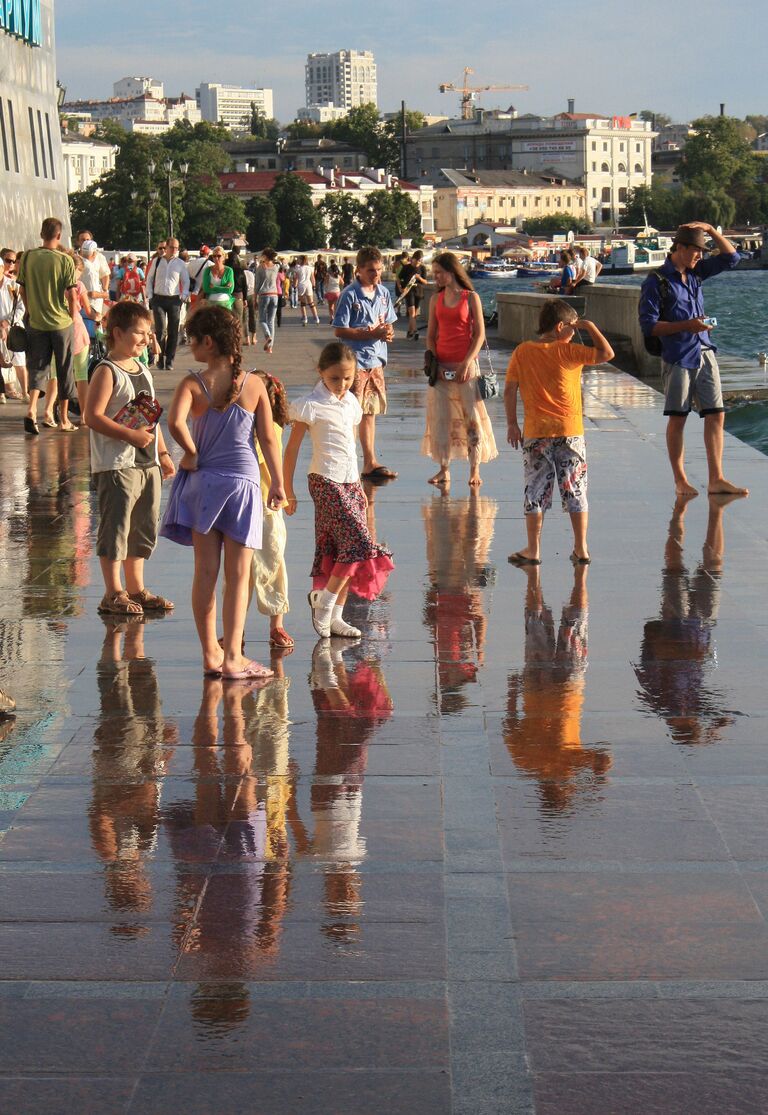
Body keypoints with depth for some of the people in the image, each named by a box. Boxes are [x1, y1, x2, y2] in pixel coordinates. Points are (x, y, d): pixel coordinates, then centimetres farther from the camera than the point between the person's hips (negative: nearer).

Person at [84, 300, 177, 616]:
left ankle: (136, 589, 24)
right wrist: (131, 435, -22)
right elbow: (93, 416, -19)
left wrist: (163, 454, 17)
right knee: (116, 526, -5)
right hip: (117, 465, -9)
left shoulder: (143, 371, 15)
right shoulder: (107, 372, -10)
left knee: (143, 527, 13)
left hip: (148, 463, 9)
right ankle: (113, 594, 0)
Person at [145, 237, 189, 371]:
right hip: (158, 299, 0)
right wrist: (150, 296, 5)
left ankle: (169, 361, 6)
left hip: (174, 300, 0)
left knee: (173, 332, 0)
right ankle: (160, 358, 0)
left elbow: (186, 281, 11)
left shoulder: (181, 264, 6)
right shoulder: (157, 262, 8)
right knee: (160, 329, -10)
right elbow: (149, 279, 14)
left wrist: (184, 295, -3)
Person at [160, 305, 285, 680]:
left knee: (205, 571, 10)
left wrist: (191, 453, -9)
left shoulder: (193, 384, -8)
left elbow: (175, 421, -25)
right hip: (243, 481, -1)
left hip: (202, 481, 1)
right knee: (238, 574, 3)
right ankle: (232, 658, 1)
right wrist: (278, 483, 6)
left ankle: (210, 653, 15)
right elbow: (268, 438, -2)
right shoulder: (253, 384, -4)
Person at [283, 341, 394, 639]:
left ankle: (334, 616, 8)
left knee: (345, 551, 4)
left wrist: (359, 487, 22)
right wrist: (288, 491, -6)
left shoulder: (351, 403, 12)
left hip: (350, 482, 7)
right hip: (326, 482, -7)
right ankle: (323, 601, -4)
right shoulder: (311, 405, -9)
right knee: (359, 544, -14)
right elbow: (292, 449, -6)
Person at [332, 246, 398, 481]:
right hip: (354, 362, -7)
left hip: (376, 361, 7)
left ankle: (370, 463, 19)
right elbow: (339, 330, -13)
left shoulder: (383, 293, 10)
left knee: (370, 413, 13)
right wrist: (372, 333, -18)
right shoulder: (349, 295, -11)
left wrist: (388, 331, -5)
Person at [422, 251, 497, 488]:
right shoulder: (436, 300, 9)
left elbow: (480, 334, -5)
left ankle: (475, 470, 4)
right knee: (440, 417, 2)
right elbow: (431, 335, 10)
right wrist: (434, 363, -4)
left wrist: (467, 363, -14)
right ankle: (444, 469, 10)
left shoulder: (471, 298, -1)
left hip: (466, 364, -4)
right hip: (441, 365, 4)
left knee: (472, 416, -3)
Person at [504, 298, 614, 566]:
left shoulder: (522, 352, 1)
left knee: (535, 491, 7)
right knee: (575, 491, 8)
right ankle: (581, 550, 9)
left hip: (535, 434, 1)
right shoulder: (568, 352, -6)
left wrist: (511, 423, 6)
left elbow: (510, 390, -1)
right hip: (570, 432, -1)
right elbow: (607, 354, -4)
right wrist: (590, 327, 4)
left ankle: (533, 550, 6)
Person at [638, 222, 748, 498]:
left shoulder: (695, 273, 12)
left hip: (704, 354, 6)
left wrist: (711, 230, 5)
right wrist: (686, 325, -20)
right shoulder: (656, 282, -8)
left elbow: (730, 257, 18)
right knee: (677, 419, 3)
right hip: (677, 358, -6)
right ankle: (680, 480, 12)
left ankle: (716, 480, 2)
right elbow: (648, 325, -12)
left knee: (716, 415, 0)